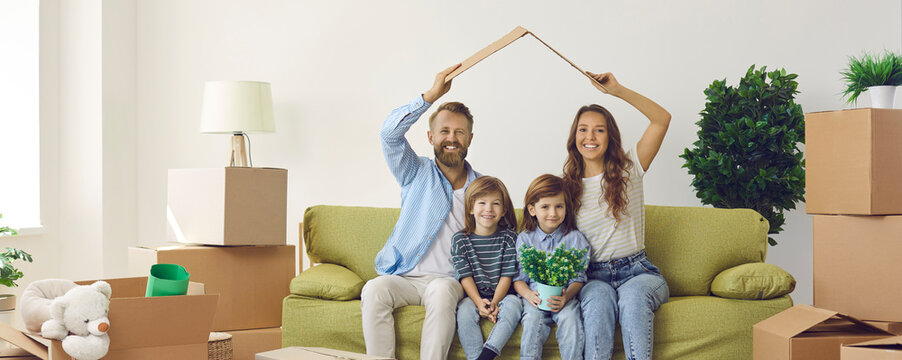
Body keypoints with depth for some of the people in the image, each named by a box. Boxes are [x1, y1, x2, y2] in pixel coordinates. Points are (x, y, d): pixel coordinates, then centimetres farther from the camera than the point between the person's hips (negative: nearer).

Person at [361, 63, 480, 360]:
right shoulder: (417, 174, 9)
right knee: (374, 289, -31)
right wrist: (432, 95, -17)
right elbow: (390, 133, -8)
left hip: (450, 279, 0)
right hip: (404, 277, 1)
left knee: (442, 291, -35)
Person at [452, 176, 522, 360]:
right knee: (465, 310, -30)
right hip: (473, 295, 0)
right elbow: (465, 276, -5)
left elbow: (507, 275, -4)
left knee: (513, 305, -31)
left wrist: (495, 302, -18)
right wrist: (479, 302, -20)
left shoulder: (509, 237, -1)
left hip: (502, 294, 0)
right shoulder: (460, 240, -1)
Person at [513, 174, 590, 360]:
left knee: (570, 318, -30)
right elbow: (519, 278, 6)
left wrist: (566, 296, -19)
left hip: (565, 296, 0)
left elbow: (578, 278, 2)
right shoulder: (525, 239, 9)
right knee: (533, 318, -29)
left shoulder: (574, 238, 6)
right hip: (535, 295, 0)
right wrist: (529, 294, -15)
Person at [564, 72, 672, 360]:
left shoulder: (628, 170, 5)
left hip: (636, 271, -1)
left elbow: (662, 119, -6)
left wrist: (617, 90, -14)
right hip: (592, 276, 1)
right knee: (598, 299, -35)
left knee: (634, 296, -36)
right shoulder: (568, 185, 10)